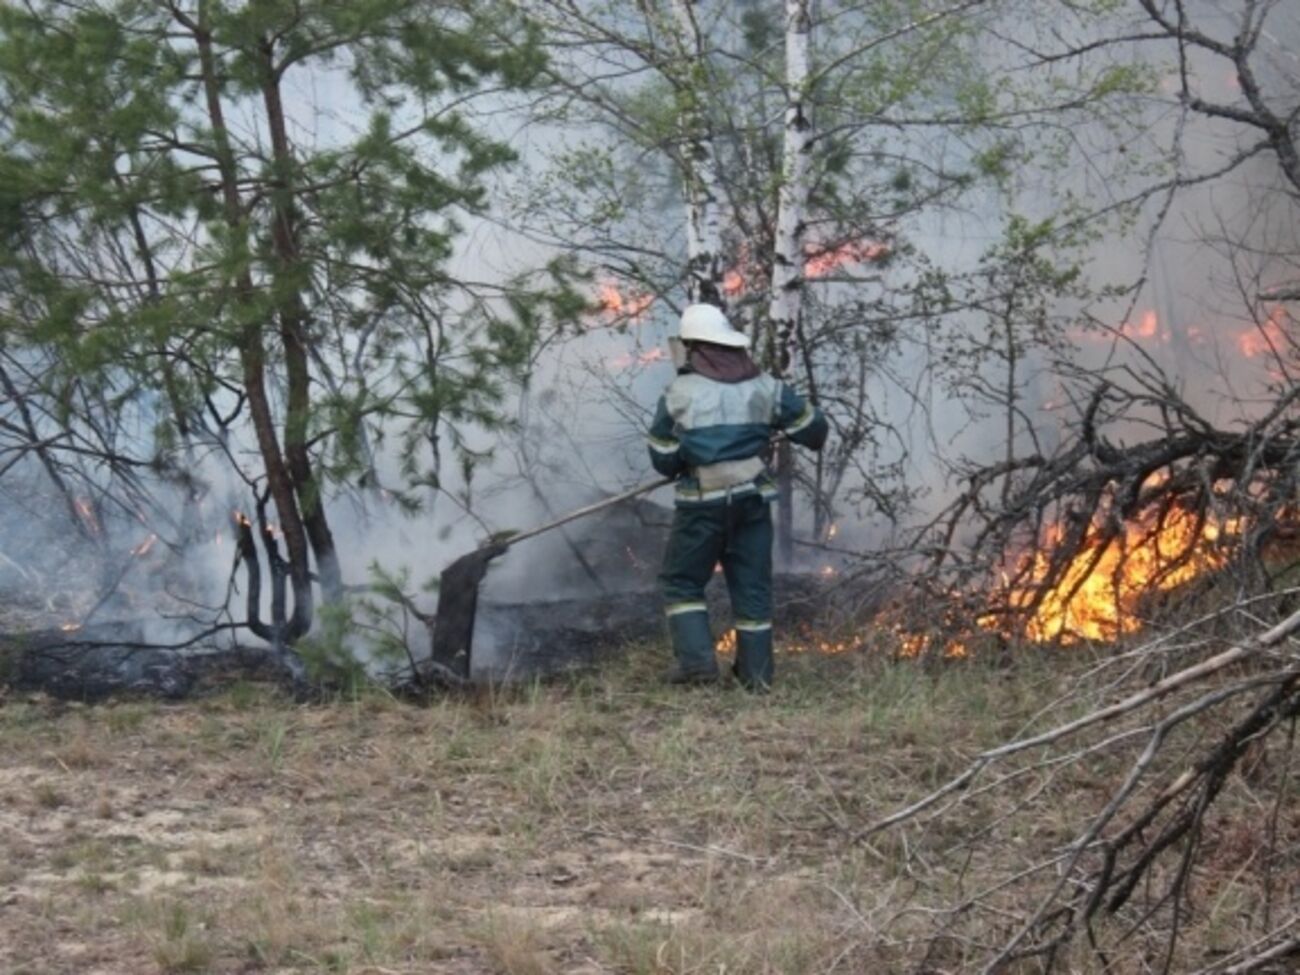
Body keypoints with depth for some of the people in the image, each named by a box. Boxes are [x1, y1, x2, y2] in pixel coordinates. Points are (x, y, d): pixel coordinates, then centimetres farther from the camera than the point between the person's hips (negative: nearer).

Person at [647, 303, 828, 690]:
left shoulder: (678, 394, -5)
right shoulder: (765, 387, 2)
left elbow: (663, 461, -1)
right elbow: (814, 430, 8)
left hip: (701, 504, -3)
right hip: (753, 500, 3)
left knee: (681, 582, 11)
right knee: (752, 588, 11)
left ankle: (696, 661, 0)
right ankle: (756, 673, 13)